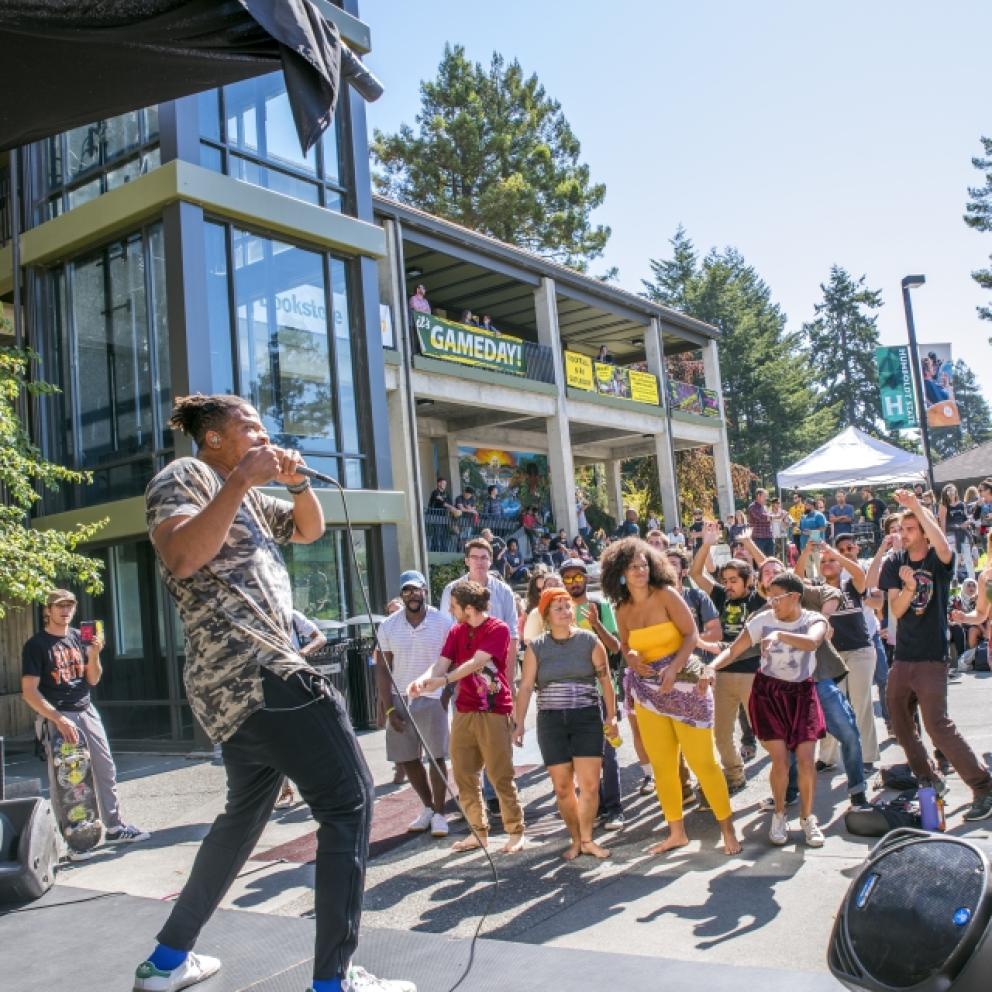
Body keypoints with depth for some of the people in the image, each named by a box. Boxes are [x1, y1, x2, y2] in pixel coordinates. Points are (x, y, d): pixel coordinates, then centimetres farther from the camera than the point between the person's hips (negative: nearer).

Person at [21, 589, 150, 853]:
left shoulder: (79, 637, 8)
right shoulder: (36, 645, -7)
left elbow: (93, 680, 10)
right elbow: (29, 691, -13)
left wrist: (93, 655, -10)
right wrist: (58, 719, -22)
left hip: (87, 712, 6)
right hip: (58, 717, -6)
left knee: (106, 771, 8)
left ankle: (115, 827, 18)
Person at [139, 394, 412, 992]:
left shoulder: (246, 496, 23)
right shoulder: (184, 477, -4)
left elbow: (309, 530, 28)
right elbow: (181, 557, -22)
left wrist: (299, 483, 9)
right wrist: (242, 480, -21)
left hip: (239, 683, 10)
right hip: (256, 674, -10)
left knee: (247, 814, 21)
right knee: (349, 801, -8)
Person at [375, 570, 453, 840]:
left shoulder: (443, 622, -6)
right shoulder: (388, 626, -1)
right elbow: (383, 668, 2)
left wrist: (448, 696, -6)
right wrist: (388, 707, -3)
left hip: (432, 699, -3)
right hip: (399, 699, 3)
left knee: (436, 757, -3)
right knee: (406, 759, 9)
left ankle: (439, 813, 12)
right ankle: (428, 807, 28)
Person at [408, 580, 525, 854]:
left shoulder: (498, 629, -9)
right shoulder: (456, 632, 9)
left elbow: (476, 663, -20)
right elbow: (440, 665, -1)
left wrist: (443, 680, -31)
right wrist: (422, 680, -22)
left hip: (494, 712, -6)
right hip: (464, 711, 6)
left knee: (500, 776, 0)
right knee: (464, 776, 8)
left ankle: (516, 832, 14)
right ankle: (479, 832, 21)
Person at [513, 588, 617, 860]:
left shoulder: (589, 641, 0)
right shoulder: (536, 647, 2)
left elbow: (605, 679, 3)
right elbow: (526, 687, 2)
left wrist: (611, 716, -1)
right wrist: (519, 723, -3)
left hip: (587, 718, -1)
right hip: (551, 722, 1)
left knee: (590, 784, -5)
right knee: (562, 787, 4)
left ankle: (587, 840, 12)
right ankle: (576, 840, 20)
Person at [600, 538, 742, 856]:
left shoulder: (665, 594, -9)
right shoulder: (623, 610, 4)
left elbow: (691, 634, -11)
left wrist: (673, 668, -23)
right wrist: (631, 658, -6)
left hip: (683, 684, -5)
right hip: (648, 692, 5)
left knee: (702, 761, -4)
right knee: (662, 766, 10)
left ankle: (728, 830, 9)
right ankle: (676, 833, 22)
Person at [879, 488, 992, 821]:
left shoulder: (938, 560, -8)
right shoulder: (894, 562, 3)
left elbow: (943, 547, -33)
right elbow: (896, 610, -3)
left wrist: (917, 506, -31)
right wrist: (909, 587, -23)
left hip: (931, 658, -6)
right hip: (903, 657, 6)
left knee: (938, 725, -11)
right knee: (900, 725, 13)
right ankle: (929, 781, 30)